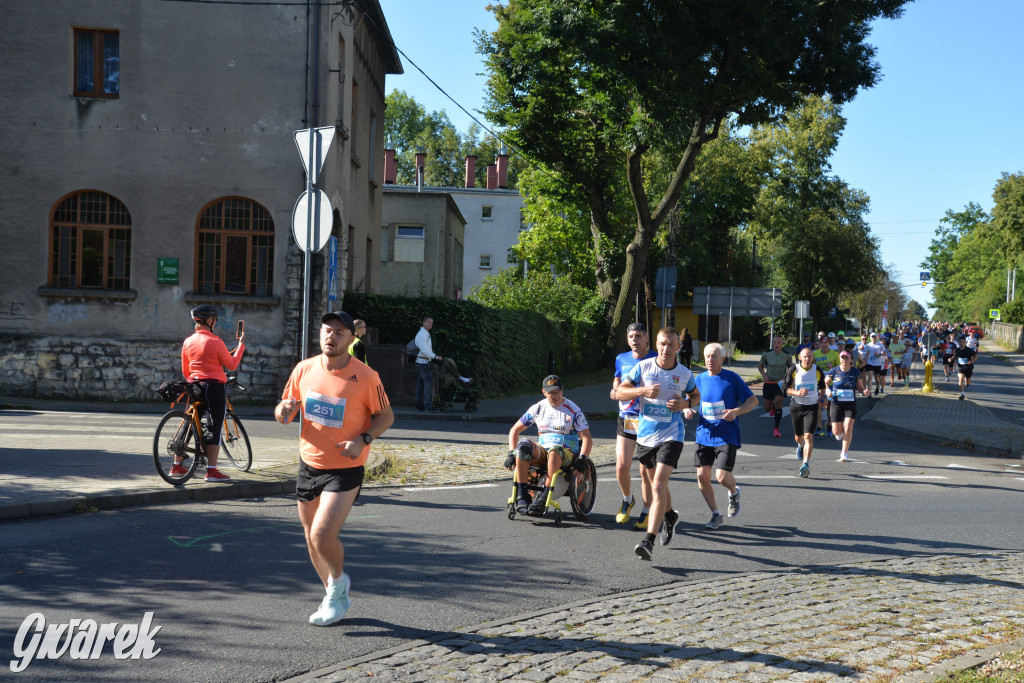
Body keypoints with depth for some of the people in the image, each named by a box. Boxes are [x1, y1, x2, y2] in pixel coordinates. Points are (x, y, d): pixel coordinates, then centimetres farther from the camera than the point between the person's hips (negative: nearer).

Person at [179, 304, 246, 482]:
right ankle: (212, 471, -3)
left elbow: (185, 371, 13)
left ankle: (177, 466, 21)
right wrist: (241, 344, 4)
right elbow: (232, 364, -5)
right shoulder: (215, 341, -12)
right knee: (215, 429, -2)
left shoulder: (188, 342, 6)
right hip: (214, 387, -6)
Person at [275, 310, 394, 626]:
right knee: (312, 538, 13)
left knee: (323, 535, -17)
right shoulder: (304, 369, 1)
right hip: (309, 466, 5)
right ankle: (336, 597, 34)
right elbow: (283, 411, 10)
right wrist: (286, 410, -15)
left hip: (345, 469, -5)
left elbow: (386, 416, -2)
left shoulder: (365, 377, -11)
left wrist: (363, 439, -19)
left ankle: (338, 582, 15)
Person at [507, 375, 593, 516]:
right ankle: (522, 496, -33)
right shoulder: (538, 408, 11)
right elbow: (515, 430, 15)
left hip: (566, 455, -3)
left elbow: (587, 439, -3)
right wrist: (511, 454, 1)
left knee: (555, 451, -40)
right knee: (523, 445, -31)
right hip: (541, 453, 3)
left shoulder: (573, 410, 2)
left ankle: (543, 498, -39)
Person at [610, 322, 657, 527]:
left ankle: (646, 512, 17)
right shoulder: (621, 359, 7)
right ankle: (627, 500, 28)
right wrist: (615, 391, 4)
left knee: (647, 471, 0)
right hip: (626, 420, 3)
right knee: (621, 467, -2)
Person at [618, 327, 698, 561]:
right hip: (645, 435, 3)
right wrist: (643, 390, -19)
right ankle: (669, 516, 51)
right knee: (656, 484, 20)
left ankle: (649, 541, -21)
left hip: (671, 436, -3)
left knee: (658, 485, -17)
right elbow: (620, 391, -2)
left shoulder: (685, 374, -2)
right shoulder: (643, 367, -4)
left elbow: (696, 395, 16)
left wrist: (685, 403, -6)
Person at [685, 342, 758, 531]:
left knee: (722, 476, -14)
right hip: (704, 434, 4)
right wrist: (688, 410, -5)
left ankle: (734, 493, 24)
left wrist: (736, 411, -19)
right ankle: (715, 514, 17)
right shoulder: (700, 379, 6)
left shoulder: (732, 378, -5)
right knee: (702, 476, -2)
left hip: (727, 436, -4)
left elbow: (753, 400, -2)